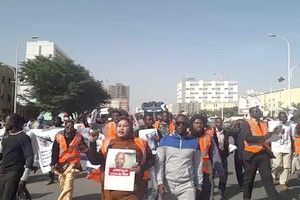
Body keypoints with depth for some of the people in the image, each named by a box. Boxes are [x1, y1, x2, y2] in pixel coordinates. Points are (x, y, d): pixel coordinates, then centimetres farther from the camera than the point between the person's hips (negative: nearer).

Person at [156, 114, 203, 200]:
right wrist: (160, 182, -11)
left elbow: (198, 165, 7)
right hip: (168, 185, 0)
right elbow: (159, 163, -2)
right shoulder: (165, 140, -1)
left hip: (187, 186, 0)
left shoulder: (194, 142, 2)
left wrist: (199, 185, 8)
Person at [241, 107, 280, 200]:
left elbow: (267, 137, 12)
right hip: (251, 154, -4)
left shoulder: (264, 124, 10)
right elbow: (247, 137, -21)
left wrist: (273, 134, -8)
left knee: (268, 178, 5)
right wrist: (262, 138, -26)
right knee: (248, 178, 10)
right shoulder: (247, 123, -8)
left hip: (264, 153, 4)